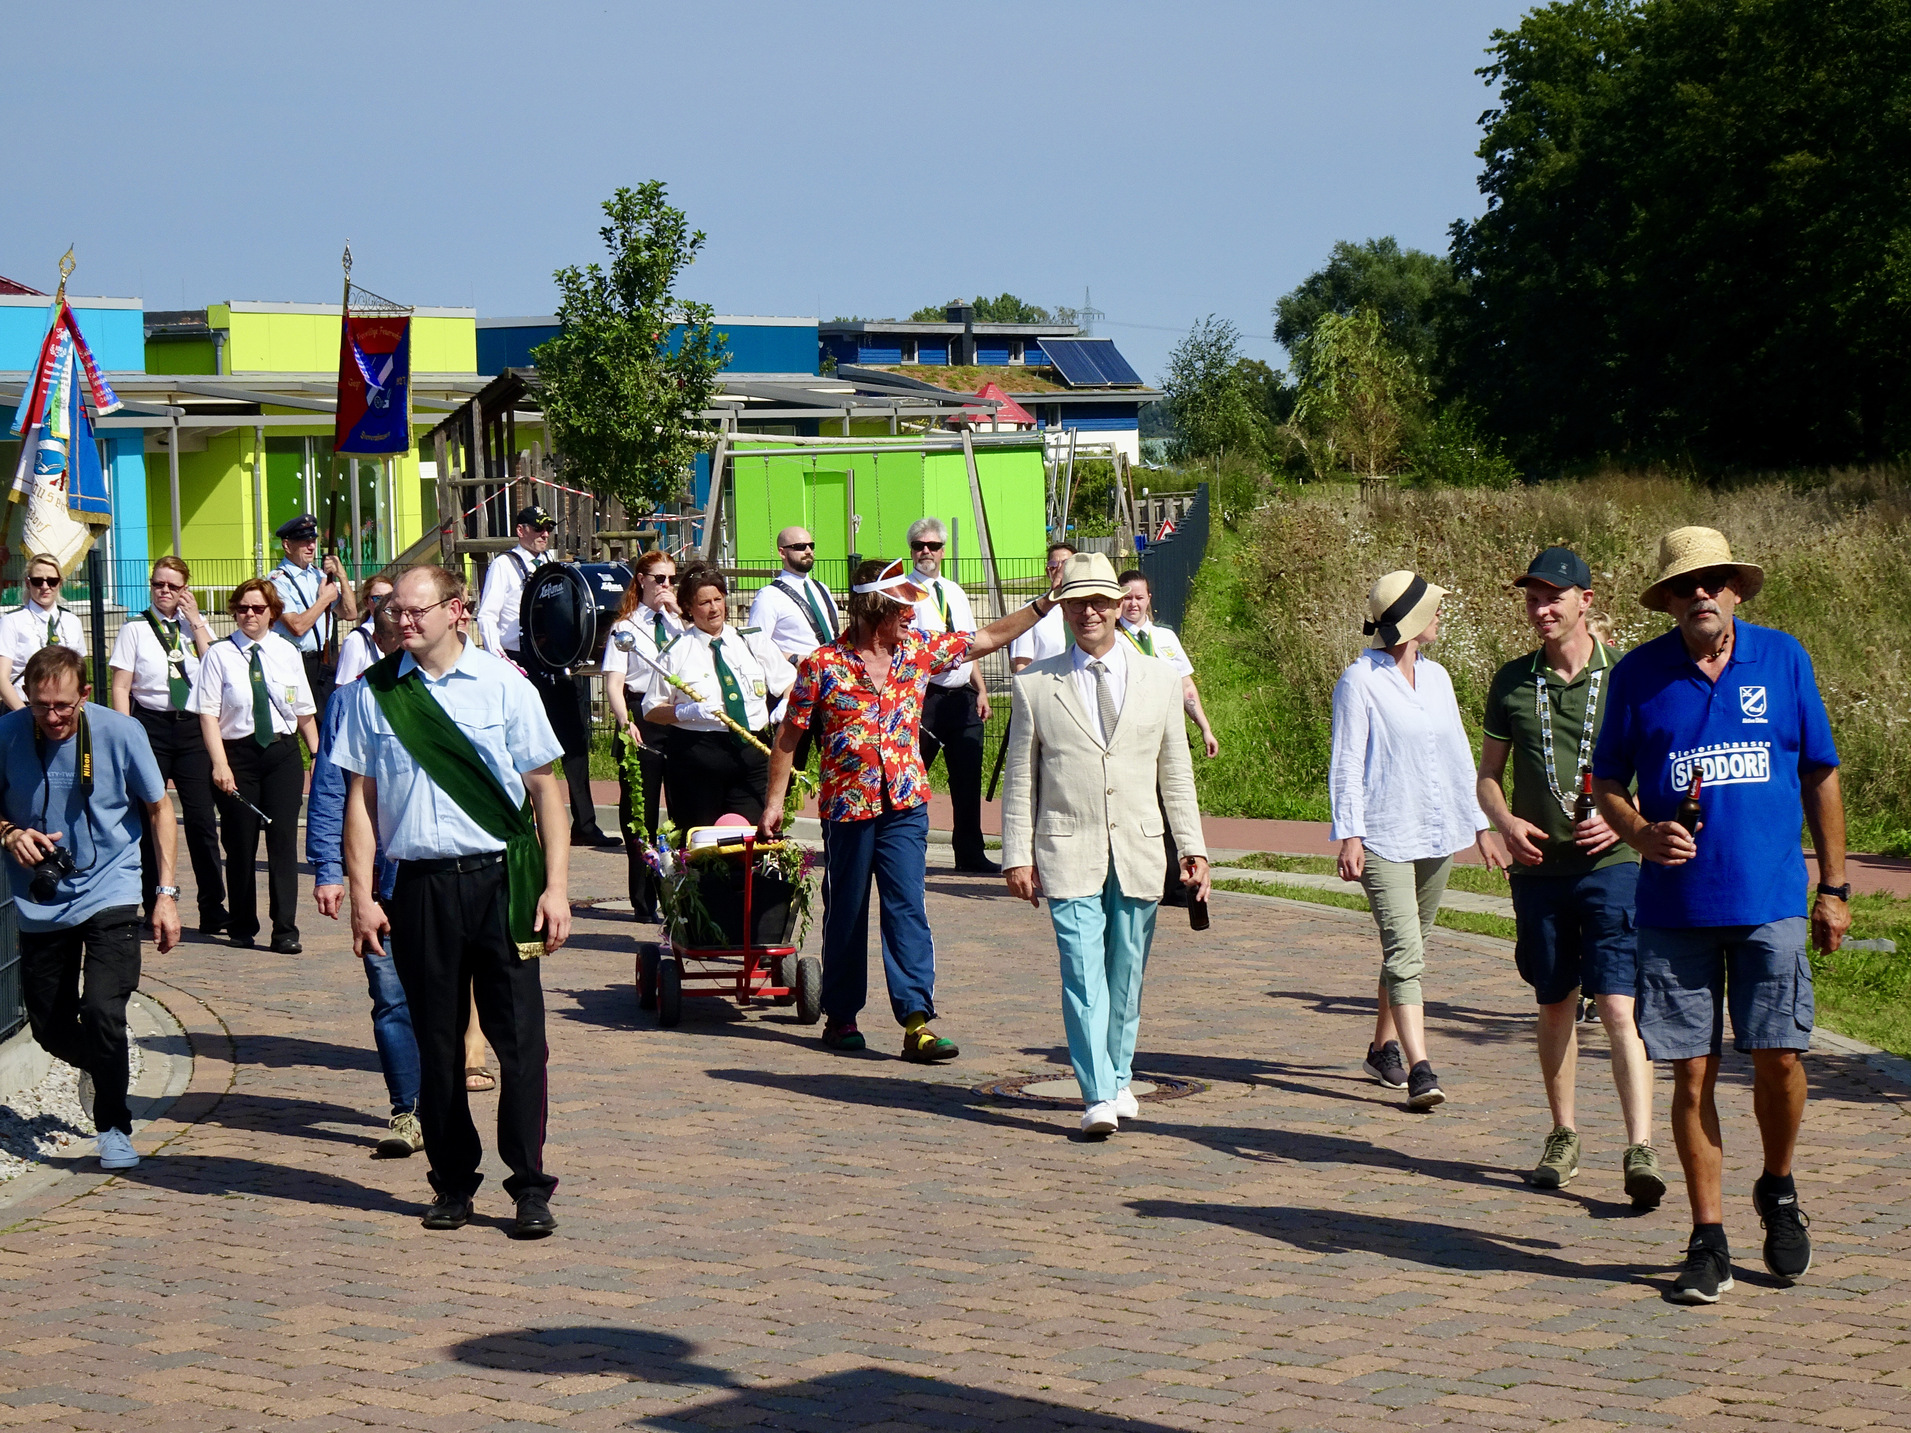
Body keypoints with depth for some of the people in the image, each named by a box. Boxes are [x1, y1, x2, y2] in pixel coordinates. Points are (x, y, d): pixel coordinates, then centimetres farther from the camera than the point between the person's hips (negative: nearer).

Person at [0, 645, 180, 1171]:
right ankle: (106, 1070, 43)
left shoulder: (120, 732, -14)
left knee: (101, 1011, -18)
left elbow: (159, 807, 0)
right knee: (49, 1027, 9)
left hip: (109, 893, -3)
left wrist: (167, 892, -4)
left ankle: (114, 1127, 3)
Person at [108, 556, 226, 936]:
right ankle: (154, 910, 12)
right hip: (150, 725, -1)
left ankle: (213, 911, 4)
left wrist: (196, 623, -6)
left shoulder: (197, 626, 10)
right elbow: (121, 687, -1)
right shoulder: (135, 629, 3)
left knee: (202, 818, -3)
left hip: (193, 725, 2)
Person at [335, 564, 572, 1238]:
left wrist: (556, 885, -3)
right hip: (420, 887, 2)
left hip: (501, 880, -2)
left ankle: (530, 1187, 4)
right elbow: (360, 798, 9)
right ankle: (452, 1183, 19)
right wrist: (361, 896, 3)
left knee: (519, 1036, -3)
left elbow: (545, 788, 4)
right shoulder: (373, 693, 5)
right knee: (436, 1042, 8)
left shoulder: (503, 685, 2)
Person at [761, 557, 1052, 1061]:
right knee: (846, 915, 8)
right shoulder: (823, 665, -6)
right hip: (847, 807, -2)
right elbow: (789, 736, 1)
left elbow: (990, 638, 11)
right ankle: (840, 1016, 22)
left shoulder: (919, 650, 4)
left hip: (905, 805, 2)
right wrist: (774, 801, -1)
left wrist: (1045, 605, 4)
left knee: (907, 910, -5)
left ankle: (917, 1021, -9)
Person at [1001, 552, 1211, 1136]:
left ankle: (1119, 1079, 25)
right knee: (1083, 974, -11)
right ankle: (1098, 1096, -13)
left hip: (1138, 852, 2)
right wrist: (1018, 855, 1)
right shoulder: (1036, 684, 3)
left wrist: (1193, 848, 6)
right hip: (1069, 852, -2)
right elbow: (1020, 777, 6)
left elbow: (1176, 772, 11)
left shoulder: (1159, 678, 9)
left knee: (1126, 973, 9)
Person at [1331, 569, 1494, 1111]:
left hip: (1436, 834, 7)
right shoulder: (1359, 681, -7)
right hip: (1385, 837, -7)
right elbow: (1346, 763, -9)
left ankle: (1384, 1047, 28)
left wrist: (1479, 822, 18)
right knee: (1404, 951, -14)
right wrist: (1349, 833, -16)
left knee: (1411, 946, 13)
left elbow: (1459, 755, 20)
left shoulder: (1436, 677, 13)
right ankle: (1419, 1070, -20)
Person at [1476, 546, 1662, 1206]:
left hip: (1613, 863, -3)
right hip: (1539, 867, 3)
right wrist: (1505, 821, -6)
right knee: (1555, 1004, 13)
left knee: (1619, 1007, -12)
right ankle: (1563, 1136, 26)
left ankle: (1641, 1151, -16)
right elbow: (1487, 774, 14)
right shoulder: (1512, 681, 7)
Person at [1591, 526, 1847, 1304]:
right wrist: (1643, 834, -12)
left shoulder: (1783, 658, 4)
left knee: (1778, 1057, -5)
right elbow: (1607, 783, 10)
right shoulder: (1639, 674, 3)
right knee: (1692, 1072, 1)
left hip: (1771, 899, 0)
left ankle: (1779, 1190, 25)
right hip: (1676, 906, 0)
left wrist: (1834, 887, 9)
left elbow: (1820, 774, 10)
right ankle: (1707, 1241, 11)